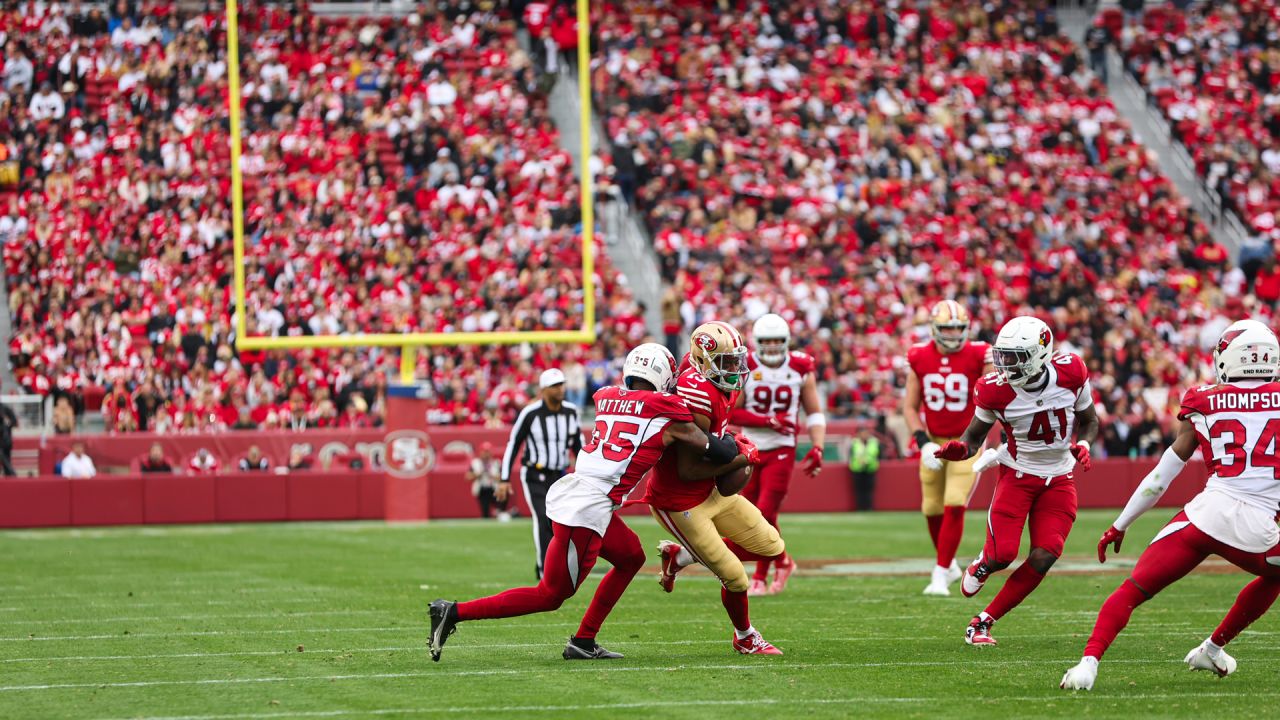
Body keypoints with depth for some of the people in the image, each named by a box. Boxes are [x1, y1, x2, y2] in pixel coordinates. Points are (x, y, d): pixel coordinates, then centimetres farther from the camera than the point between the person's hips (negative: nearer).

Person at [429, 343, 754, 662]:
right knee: (551, 595, 2)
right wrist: (743, 457, 27)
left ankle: (584, 642, 24)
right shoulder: (668, 413, -2)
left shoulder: (607, 398, 15)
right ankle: (455, 612, -4)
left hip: (567, 491, 8)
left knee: (631, 558, 26)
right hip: (588, 508, -8)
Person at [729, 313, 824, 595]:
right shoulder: (744, 368, -6)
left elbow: (814, 413, 7)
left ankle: (760, 577, 3)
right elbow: (730, 412, -10)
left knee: (766, 514, -11)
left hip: (781, 452, -1)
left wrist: (817, 448, -6)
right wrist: (768, 421, -20)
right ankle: (782, 561, 30)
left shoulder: (801, 369, -1)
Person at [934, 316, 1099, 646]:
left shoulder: (1071, 374, -13)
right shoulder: (996, 390, -17)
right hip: (1018, 474, -2)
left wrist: (1083, 444, -16)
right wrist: (959, 449, -25)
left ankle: (983, 622, 1)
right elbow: (974, 436, -3)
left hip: (1059, 479, 2)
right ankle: (980, 566, 24)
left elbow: (1089, 421, 5)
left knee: (1043, 559, -11)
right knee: (1002, 555, -16)